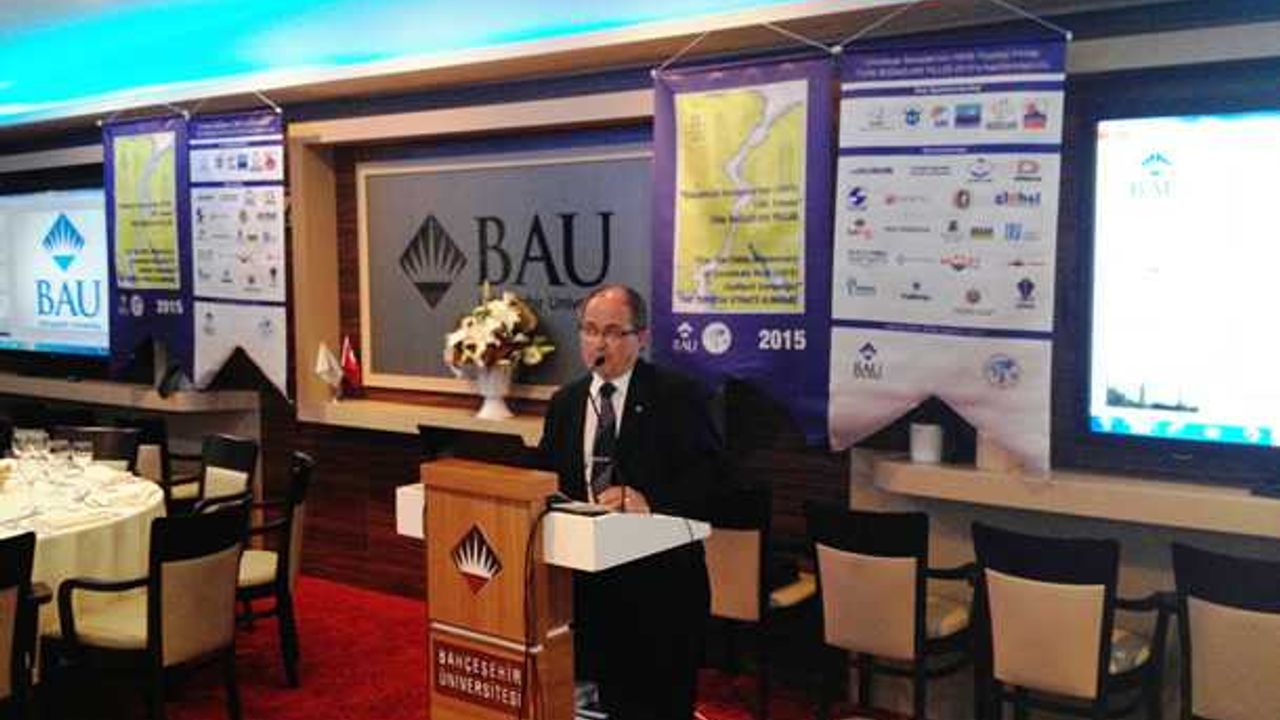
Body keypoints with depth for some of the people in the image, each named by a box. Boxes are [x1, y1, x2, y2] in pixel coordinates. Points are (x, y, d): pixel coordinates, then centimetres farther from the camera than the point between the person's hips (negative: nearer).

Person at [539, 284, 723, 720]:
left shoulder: (677, 396, -5)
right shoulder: (564, 403, 12)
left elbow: (707, 474, -13)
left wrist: (648, 500, -27)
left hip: (660, 573, -4)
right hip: (587, 570, 4)